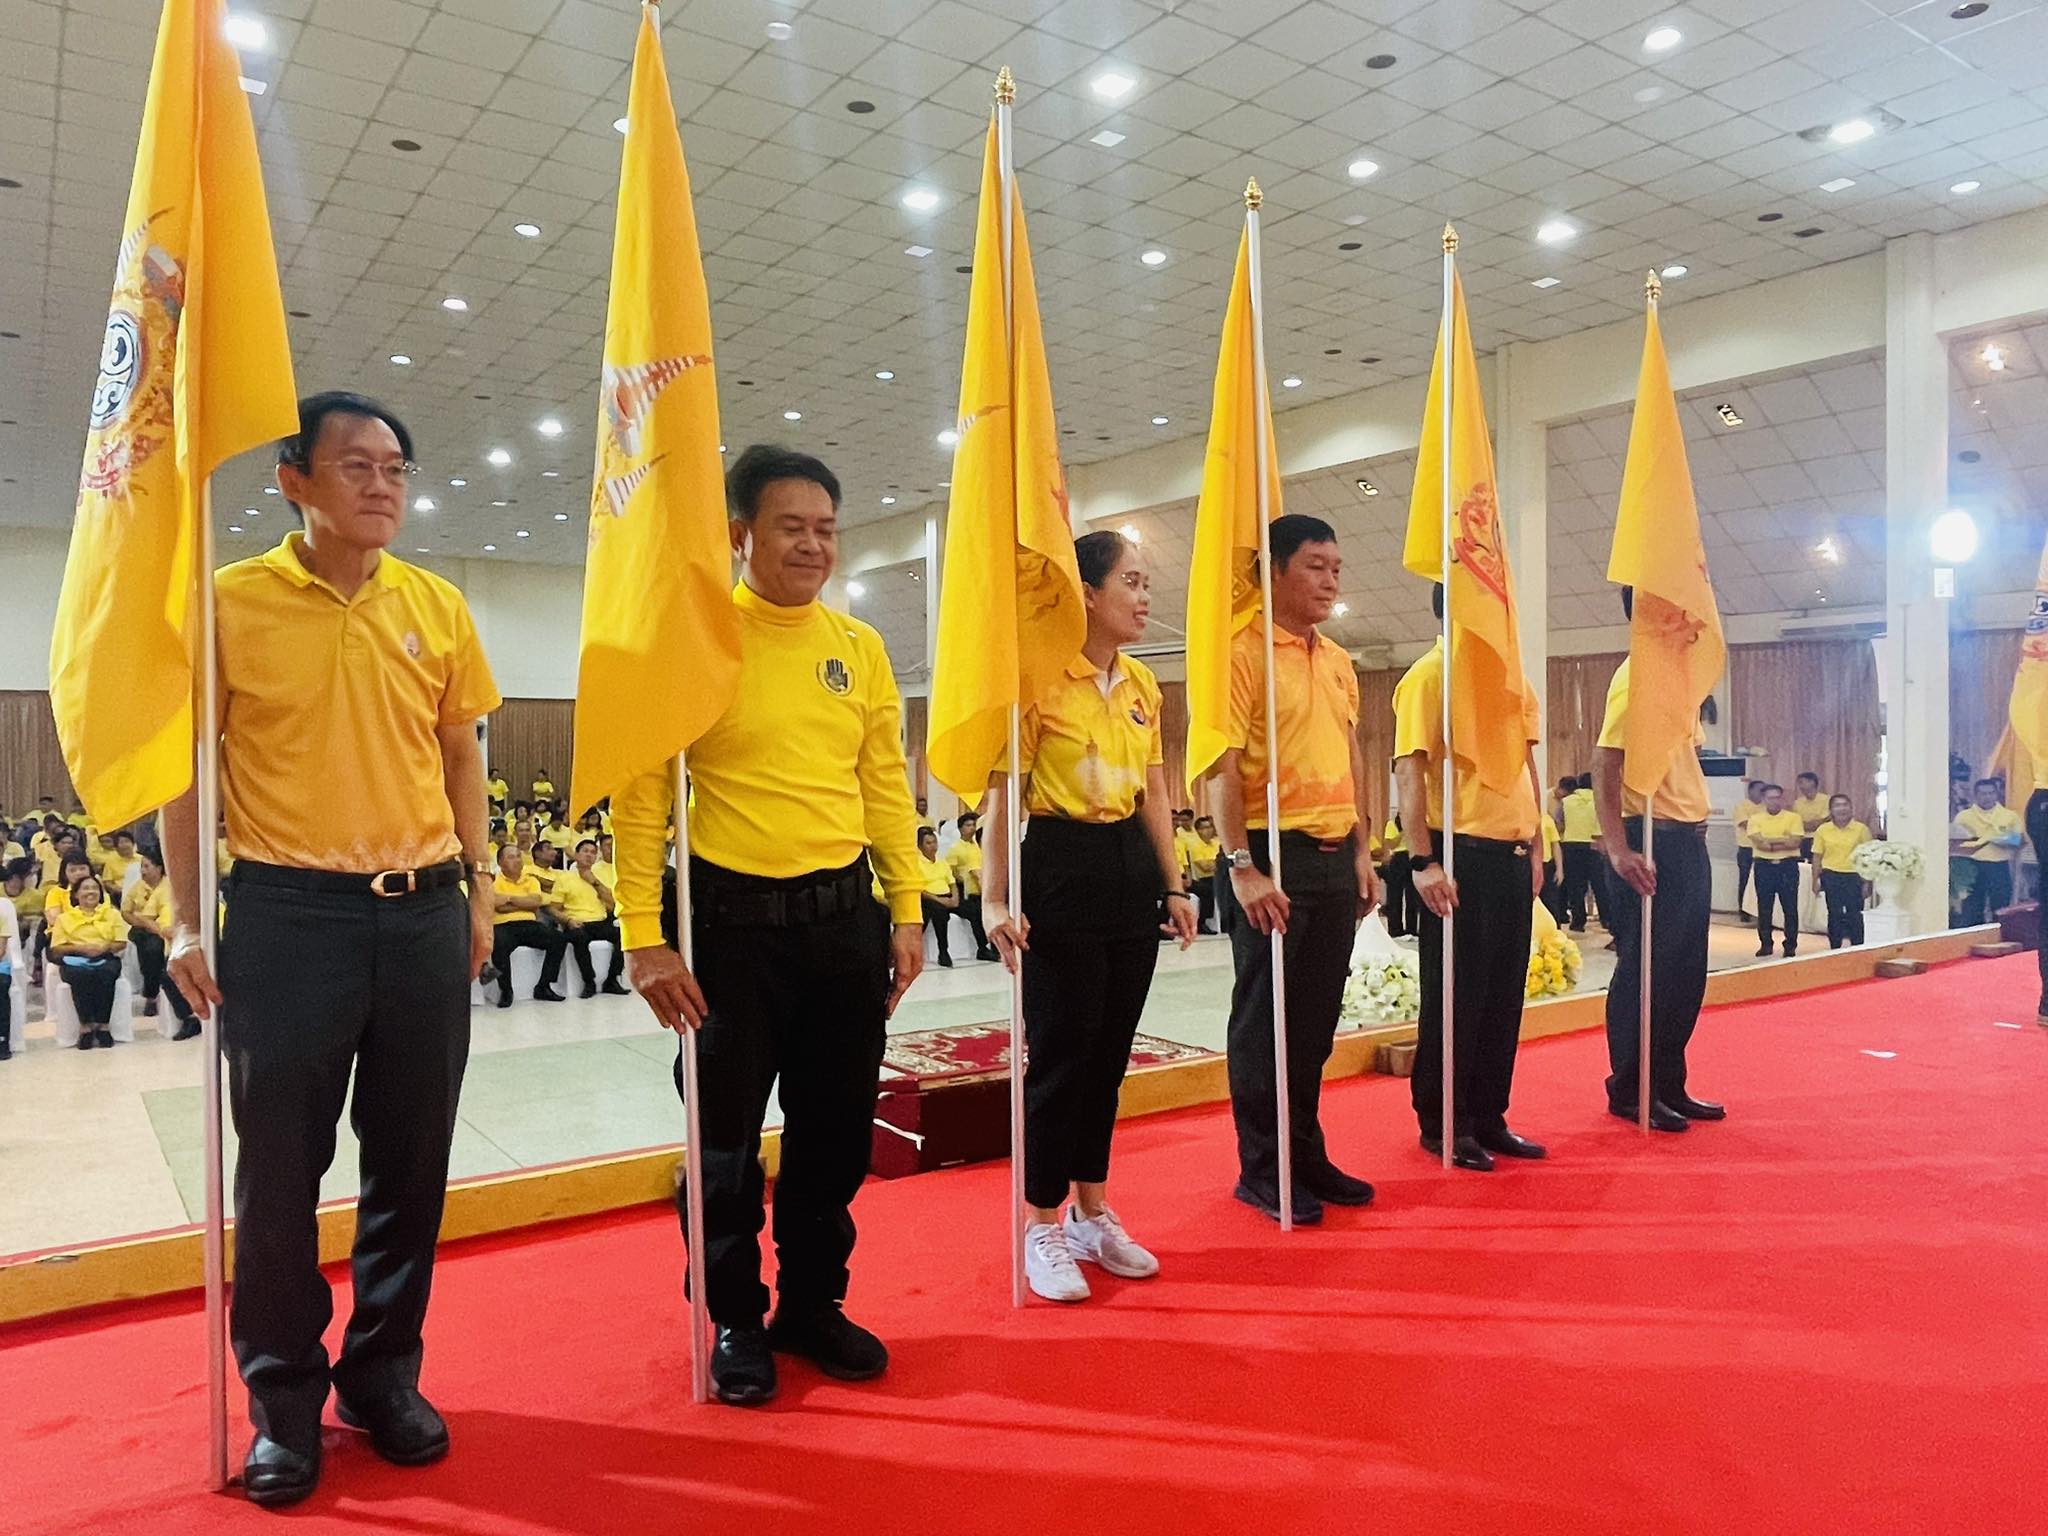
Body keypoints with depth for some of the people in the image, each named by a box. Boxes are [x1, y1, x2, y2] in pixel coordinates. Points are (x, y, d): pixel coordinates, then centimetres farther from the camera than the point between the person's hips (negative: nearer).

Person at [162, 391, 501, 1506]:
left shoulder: (438, 606, 7)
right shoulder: (231, 600, 0)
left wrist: (478, 888, 10)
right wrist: (188, 920, -2)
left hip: (424, 912, 3)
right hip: (288, 911, -2)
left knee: (411, 1158, 10)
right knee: (280, 1162, 6)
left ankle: (383, 1373, 28)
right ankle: (284, 1397, 24)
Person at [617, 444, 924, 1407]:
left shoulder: (860, 648, 7)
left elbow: (886, 786, 10)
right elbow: (642, 792, -9)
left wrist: (906, 910, 7)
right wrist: (643, 935, -13)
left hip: (846, 915, 4)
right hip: (735, 918, -4)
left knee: (836, 1130, 14)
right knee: (728, 1138, 9)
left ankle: (813, 1304, 33)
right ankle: (736, 1321, 28)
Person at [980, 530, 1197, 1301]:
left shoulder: (1143, 684, 10)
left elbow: (1154, 793, 15)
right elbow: (1004, 796, -11)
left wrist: (1174, 885, 11)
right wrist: (998, 898, -17)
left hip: (1132, 870, 7)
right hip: (1063, 868, -7)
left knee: (1109, 1054, 13)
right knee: (1060, 1055, 0)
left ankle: (1093, 1215, 26)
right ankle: (1044, 1230, 15)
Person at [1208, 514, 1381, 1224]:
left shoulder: (1338, 662, 15)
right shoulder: (1244, 651, -7)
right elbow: (1223, 763, -13)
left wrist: (1362, 851, 13)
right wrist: (1241, 865, -19)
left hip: (1335, 858, 7)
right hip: (1273, 854, -7)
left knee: (1317, 1017, 13)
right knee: (1265, 1018, 2)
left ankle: (1306, 1154, 26)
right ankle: (1261, 1169, 14)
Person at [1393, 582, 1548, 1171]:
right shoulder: (1428, 676, -7)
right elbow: (1409, 773, -13)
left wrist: (1534, 847, 15)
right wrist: (1423, 862, -20)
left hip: (1512, 855, 7)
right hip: (1459, 855, -7)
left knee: (1505, 995, 11)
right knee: (1454, 995, 1)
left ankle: (1488, 1118, 22)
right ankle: (1441, 1125, 13)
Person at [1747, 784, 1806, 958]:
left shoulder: (1793, 817, 2)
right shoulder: (1756, 819, 4)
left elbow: (1796, 842, -10)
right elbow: (1758, 843, -10)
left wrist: (1769, 841, -14)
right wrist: (1783, 841, -13)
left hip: (1788, 865, -1)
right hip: (1764, 865, 1)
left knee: (1790, 907, 1)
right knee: (1764, 908, 5)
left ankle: (1791, 945, 9)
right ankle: (1765, 944, 13)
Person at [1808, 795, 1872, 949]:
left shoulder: (1861, 829, -2)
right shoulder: (1822, 830, 1)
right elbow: (1817, 856, 6)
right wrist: (1815, 880, 4)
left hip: (1854, 876, -1)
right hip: (1831, 876, 1)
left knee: (1854, 915, 0)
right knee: (1834, 914, 8)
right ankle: (1835, 948, 18)